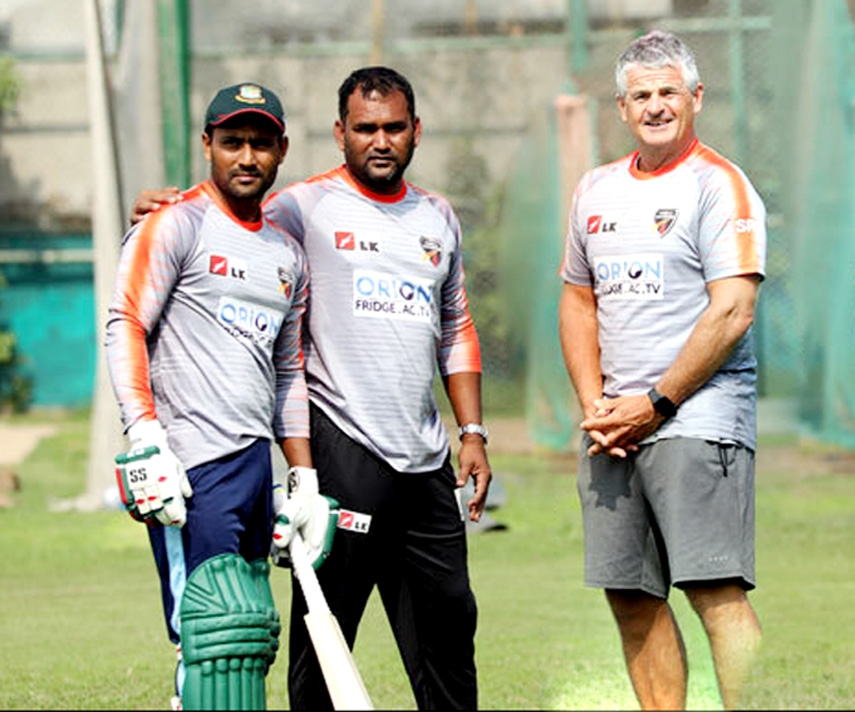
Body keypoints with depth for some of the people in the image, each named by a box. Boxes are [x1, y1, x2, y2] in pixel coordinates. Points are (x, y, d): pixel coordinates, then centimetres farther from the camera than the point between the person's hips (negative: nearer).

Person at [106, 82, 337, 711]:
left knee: (250, 636, 7)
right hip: (191, 465, -8)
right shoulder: (176, 224, -2)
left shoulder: (289, 253, 20)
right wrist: (145, 438, -21)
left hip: (257, 463, 8)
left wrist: (305, 480, 18)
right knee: (222, 631, -17)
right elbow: (125, 326, -10)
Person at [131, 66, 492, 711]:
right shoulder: (305, 208, -2)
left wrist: (473, 433, 15)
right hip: (342, 452, -6)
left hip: (428, 462, 6)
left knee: (448, 621, 10)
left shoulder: (438, 217, 16)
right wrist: (162, 214, -21)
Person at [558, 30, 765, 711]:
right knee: (632, 599, 7)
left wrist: (654, 405, -12)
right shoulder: (596, 189, 16)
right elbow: (578, 301, 21)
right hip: (613, 427, 7)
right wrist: (594, 405, 6)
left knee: (716, 591, -15)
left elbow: (731, 313, -13)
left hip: (698, 418, -7)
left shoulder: (718, 184, -5)